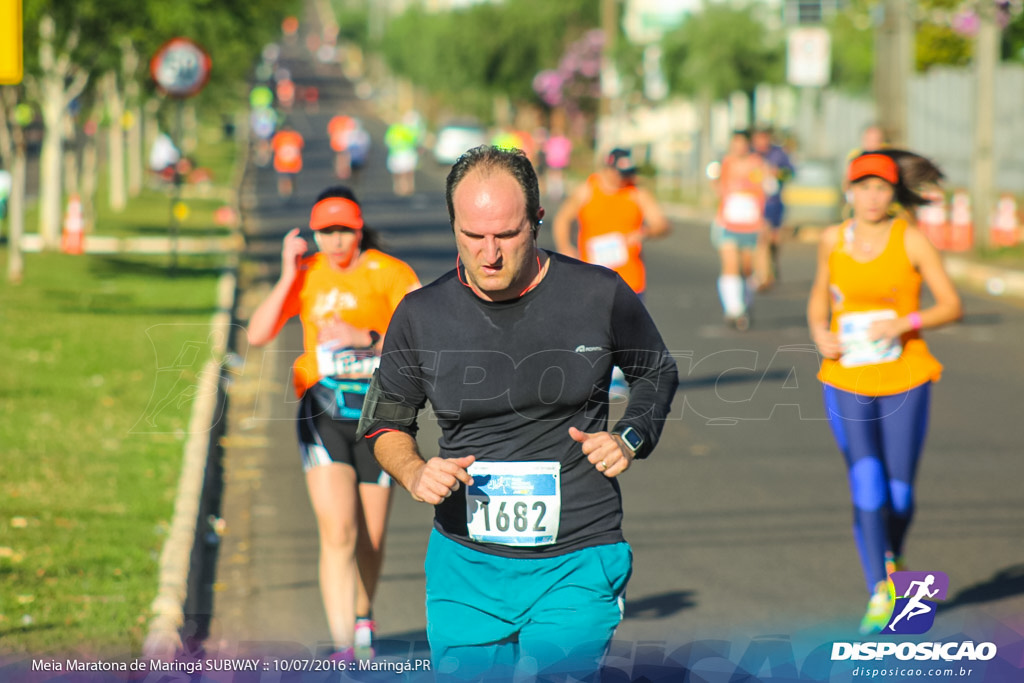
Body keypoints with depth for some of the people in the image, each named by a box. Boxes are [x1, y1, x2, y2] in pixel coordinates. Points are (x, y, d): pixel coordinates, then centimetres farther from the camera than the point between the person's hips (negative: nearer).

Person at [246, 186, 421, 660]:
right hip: (323, 411, 0)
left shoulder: (390, 273, -3)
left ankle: (363, 618, 39)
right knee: (337, 532, -15)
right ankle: (343, 646, -17)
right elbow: (257, 335, -1)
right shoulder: (306, 274, 6)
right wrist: (287, 278, -8)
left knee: (371, 538, 10)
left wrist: (365, 337, -23)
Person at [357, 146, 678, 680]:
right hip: (465, 564, 2)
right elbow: (385, 422, 14)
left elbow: (657, 374, 16)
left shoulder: (600, 295, -3)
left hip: (576, 566, -2)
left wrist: (630, 439, -1)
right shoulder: (421, 315, -1)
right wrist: (415, 474, -6)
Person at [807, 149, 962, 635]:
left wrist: (903, 322, -18)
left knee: (899, 493, 3)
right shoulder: (833, 240, 4)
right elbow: (819, 295, 20)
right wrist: (819, 332, 0)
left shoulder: (911, 240, -5)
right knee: (865, 485, -12)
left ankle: (893, 561, 35)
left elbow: (951, 306, -3)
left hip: (904, 379, -1)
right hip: (847, 379, 1)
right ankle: (880, 592, -7)